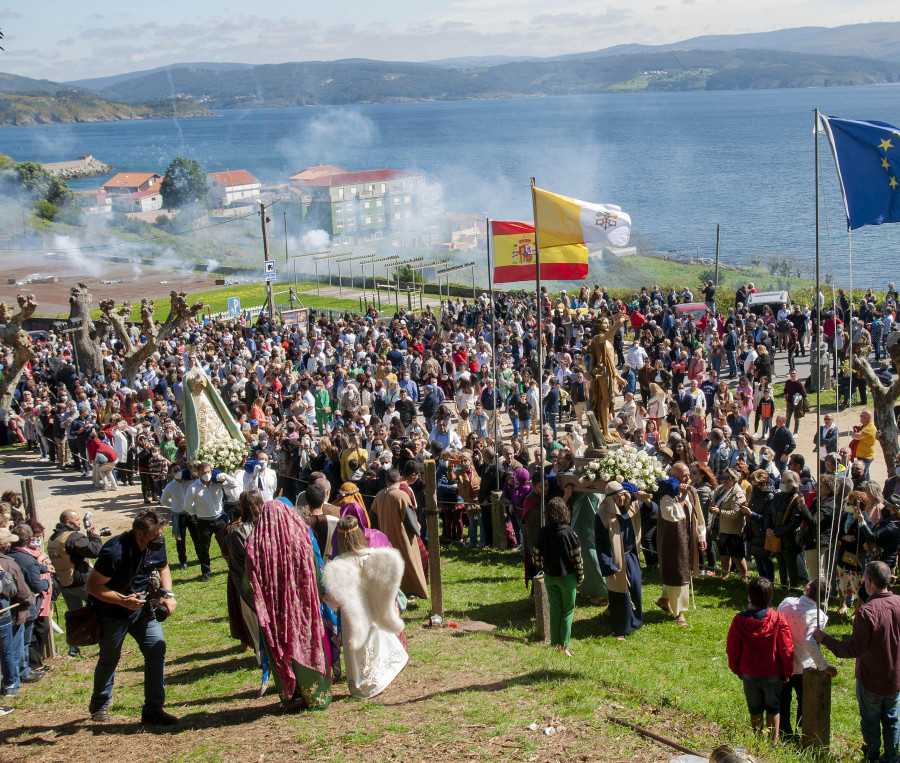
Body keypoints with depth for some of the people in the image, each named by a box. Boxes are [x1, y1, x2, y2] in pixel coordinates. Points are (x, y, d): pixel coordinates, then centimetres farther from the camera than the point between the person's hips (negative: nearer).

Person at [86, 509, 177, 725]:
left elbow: (163, 568, 11)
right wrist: (123, 600, -34)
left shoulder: (157, 545, -11)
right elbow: (91, 586, -24)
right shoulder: (114, 552, -30)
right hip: (113, 611, -4)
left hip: (142, 608, 5)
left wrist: (167, 594, -6)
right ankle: (99, 706, 39)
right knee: (109, 660, 12)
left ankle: (153, 710, -1)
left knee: (157, 649, -10)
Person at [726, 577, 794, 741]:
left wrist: (736, 669, 12)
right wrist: (787, 672, 3)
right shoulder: (778, 619, -16)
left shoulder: (739, 620, -13)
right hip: (773, 673, -1)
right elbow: (787, 649, -10)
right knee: (773, 709, 16)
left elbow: (732, 649, -4)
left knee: (755, 710, 17)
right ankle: (773, 741, 20)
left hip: (749, 673, 1)